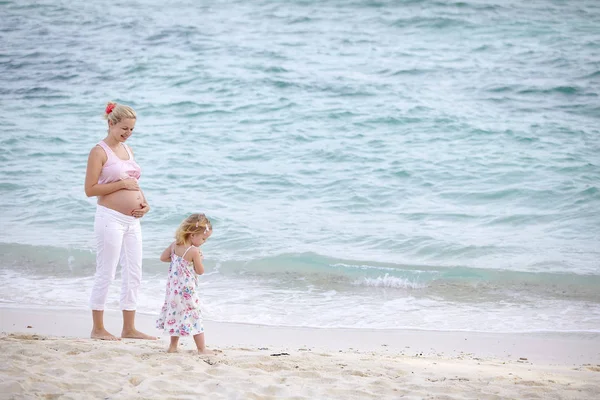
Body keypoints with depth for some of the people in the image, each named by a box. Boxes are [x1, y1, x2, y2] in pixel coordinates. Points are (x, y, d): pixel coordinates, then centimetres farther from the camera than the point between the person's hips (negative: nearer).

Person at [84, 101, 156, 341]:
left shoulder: (128, 150, 15)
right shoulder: (99, 152, -8)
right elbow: (90, 189, -12)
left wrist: (144, 202, 6)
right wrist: (122, 184, -15)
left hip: (132, 220, 8)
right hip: (110, 219, -8)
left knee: (133, 275, 8)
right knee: (105, 274, -2)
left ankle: (129, 328, 16)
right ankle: (98, 329, 6)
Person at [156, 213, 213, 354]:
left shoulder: (174, 245, 1)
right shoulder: (194, 251, -21)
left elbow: (163, 257, 14)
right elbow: (200, 271, -11)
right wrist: (199, 258, 4)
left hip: (173, 288, 7)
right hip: (187, 290, -7)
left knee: (176, 314, 17)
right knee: (194, 317, 1)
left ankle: (173, 346, 21)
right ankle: (201, 349, 6)